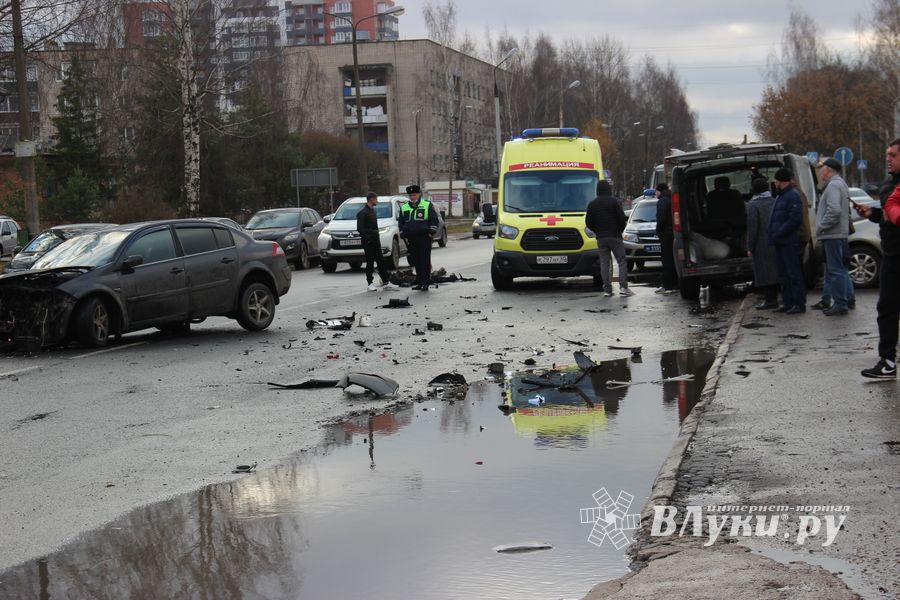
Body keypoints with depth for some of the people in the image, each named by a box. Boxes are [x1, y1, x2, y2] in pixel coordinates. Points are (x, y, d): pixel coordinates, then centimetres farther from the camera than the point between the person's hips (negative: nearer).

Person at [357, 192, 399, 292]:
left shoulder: (372, 210, 16)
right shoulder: (362, 212, -12)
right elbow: (360, 228, -17)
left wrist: (377, 236, 15)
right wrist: (367, 238, -19)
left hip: (375, 240, 8)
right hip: (368, 242, -8)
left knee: (381, 261, 8)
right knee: (370, 263, -3)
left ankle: (386, 282, 10)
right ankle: (370, 283, 4)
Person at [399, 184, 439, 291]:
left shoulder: (427, 205, 2)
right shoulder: (404, 208, 14)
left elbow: (434, 220, 1)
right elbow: (401, 223, 19)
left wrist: (431, 233, -6)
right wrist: (404, 236, 11)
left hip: (424, 238, -4)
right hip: (411, 239, 4)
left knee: (425, 261, -5)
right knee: (416, 261, 6)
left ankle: (425, 282, -4)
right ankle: (419, 282, 13)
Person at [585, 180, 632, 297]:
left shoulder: (592, 204, 5)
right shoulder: (614, 201, -6)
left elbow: (588, 222, 5)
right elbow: (622, 218, -8)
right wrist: (620, 230, 10)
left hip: (601, 238, 3)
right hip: (615, 236, -3)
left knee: (604, 263, 6)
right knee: (621, 261, 1)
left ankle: (607, 289, 1)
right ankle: (623, 287, -10)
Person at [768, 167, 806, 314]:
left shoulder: (793, 196, -12)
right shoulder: (781, 196, 20)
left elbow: (795, 220, -21)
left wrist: (778, 233, -20)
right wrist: (774, 235, 11)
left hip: (789, 242, -10)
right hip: (780, 242, 10)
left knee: (794, 273, -7)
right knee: (783, 274, 13)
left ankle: (799, 303, -5)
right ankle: (787, 302, 18)